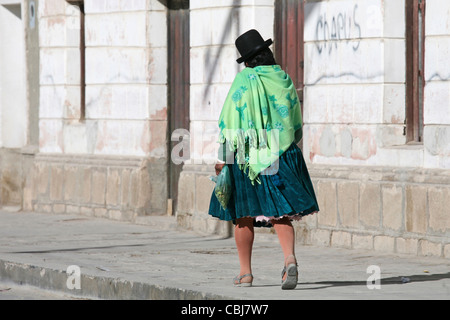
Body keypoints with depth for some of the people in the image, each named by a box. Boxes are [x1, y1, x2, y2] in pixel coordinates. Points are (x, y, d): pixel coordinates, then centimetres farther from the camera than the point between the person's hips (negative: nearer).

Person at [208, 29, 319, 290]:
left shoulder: (244, 80, -8)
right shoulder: (284, 79, 4)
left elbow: (230, 120, -10)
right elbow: (296, 121, 11)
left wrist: (224, 157, -7)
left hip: (247, 154, -3)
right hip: (283, 155, 3)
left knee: (244, 214, 9)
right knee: (280, 212, 3)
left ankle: (246, 273, 12)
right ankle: (290, 259, -21)